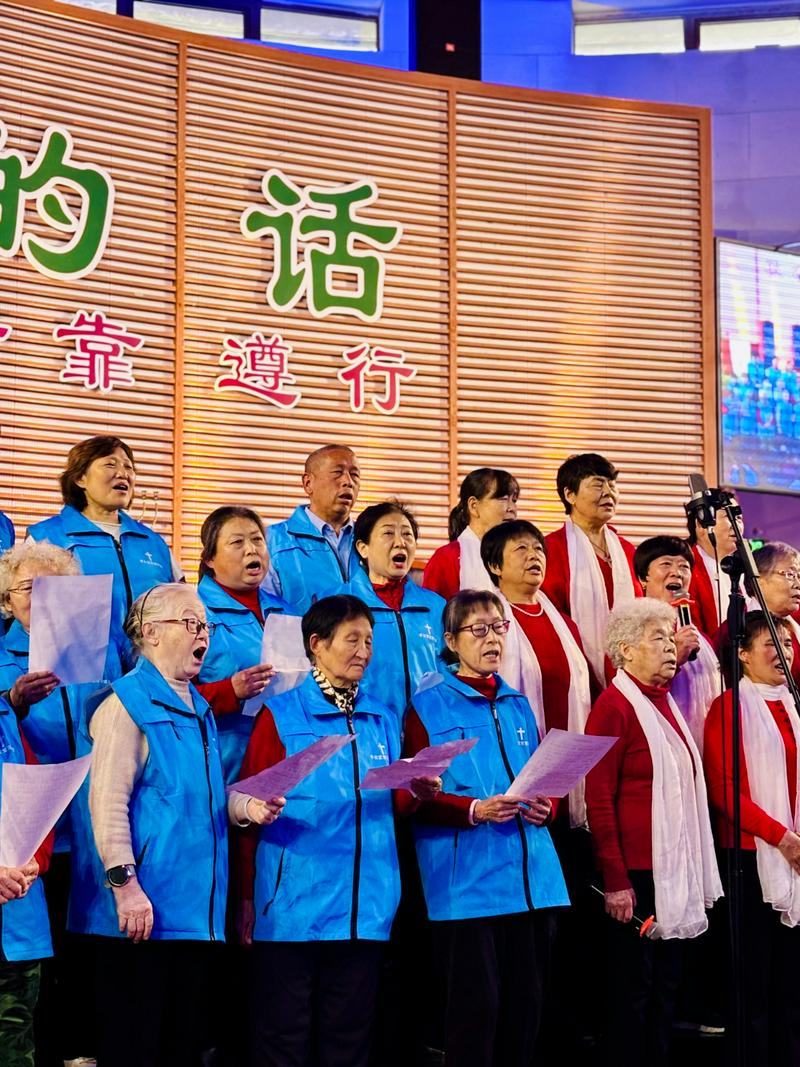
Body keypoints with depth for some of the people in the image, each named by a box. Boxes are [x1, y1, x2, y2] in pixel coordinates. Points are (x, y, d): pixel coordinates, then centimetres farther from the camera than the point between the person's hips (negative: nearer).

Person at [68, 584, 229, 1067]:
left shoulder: (199, 710, 17)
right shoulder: (127, 704, -8)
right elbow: (107, 801, -17)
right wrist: (124, 883, -23)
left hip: (199, 912, 8)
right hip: (144, 911, -8)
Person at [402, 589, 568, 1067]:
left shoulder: (518, 705, 16)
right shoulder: (429, 707, 1)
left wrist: (545, 805, -1)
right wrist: (475, 810, -18)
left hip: (532, 878, 5)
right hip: (466, 881, -5)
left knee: (525, 1005, 7)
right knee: (478, 1005, -5)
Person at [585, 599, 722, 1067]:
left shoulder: (666, 703, 13)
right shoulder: (614, 706, -11)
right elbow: (599, 800, -14)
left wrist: (696, 867, 13)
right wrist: (615, 881, -16)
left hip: (677, 869, 8)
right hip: (637, 873, -8)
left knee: (667, 982, 12)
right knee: (633, 987, 0)